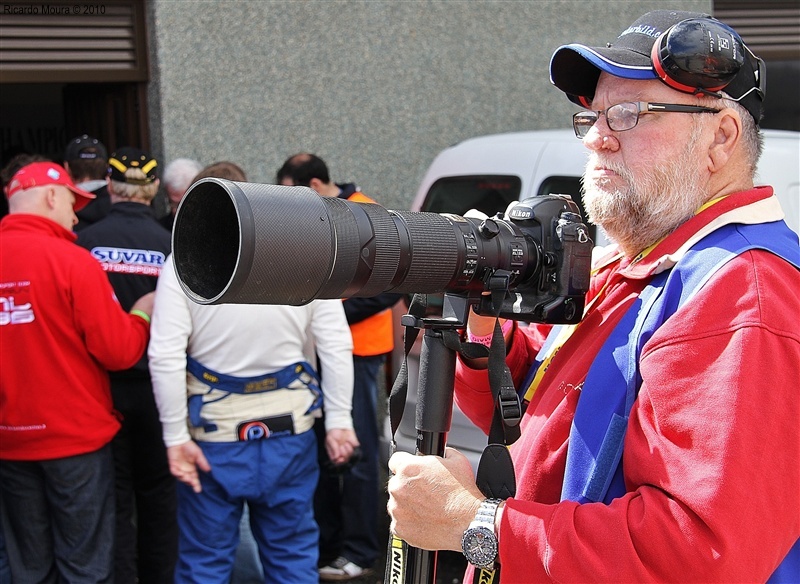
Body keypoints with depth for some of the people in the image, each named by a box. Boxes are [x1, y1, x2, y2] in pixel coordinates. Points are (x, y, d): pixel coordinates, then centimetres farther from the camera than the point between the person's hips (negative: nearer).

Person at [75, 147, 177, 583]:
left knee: (113, 498, 8)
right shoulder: (170, 244, -8)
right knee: (157, 494, 16)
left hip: (103, 384, -1)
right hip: (156, 384, 1)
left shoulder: (85, 241, -10)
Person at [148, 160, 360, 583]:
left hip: (214, 435, -2)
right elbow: (336, 346, -4)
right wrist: (339, 420, 1)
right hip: (290, 429, 2)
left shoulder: (184, 263, -9)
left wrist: (176, 437, -9)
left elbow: (165, 358, -15)